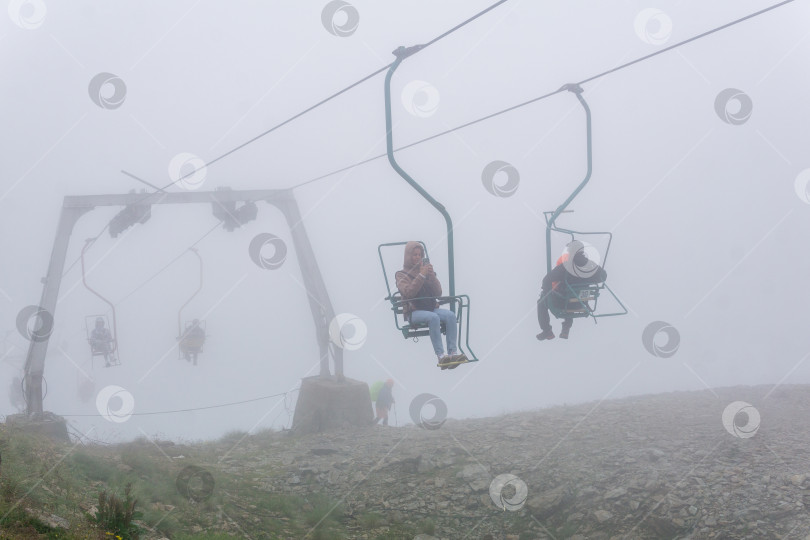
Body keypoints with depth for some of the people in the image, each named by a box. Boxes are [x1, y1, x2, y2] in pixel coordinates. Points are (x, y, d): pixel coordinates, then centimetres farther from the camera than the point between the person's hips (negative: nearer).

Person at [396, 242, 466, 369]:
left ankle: (453, 352, -36)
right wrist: (421, 275, -16)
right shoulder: (402, 275, 7)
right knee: (433, 318, -36)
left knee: (450, 315, -26)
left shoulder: (426, 270, 18)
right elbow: (408, 293, -14)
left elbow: (438, 293, 8)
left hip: (431, 308, 4)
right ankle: (441, 356, -42)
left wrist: (431, 275, -6)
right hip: (413, 312, -4)